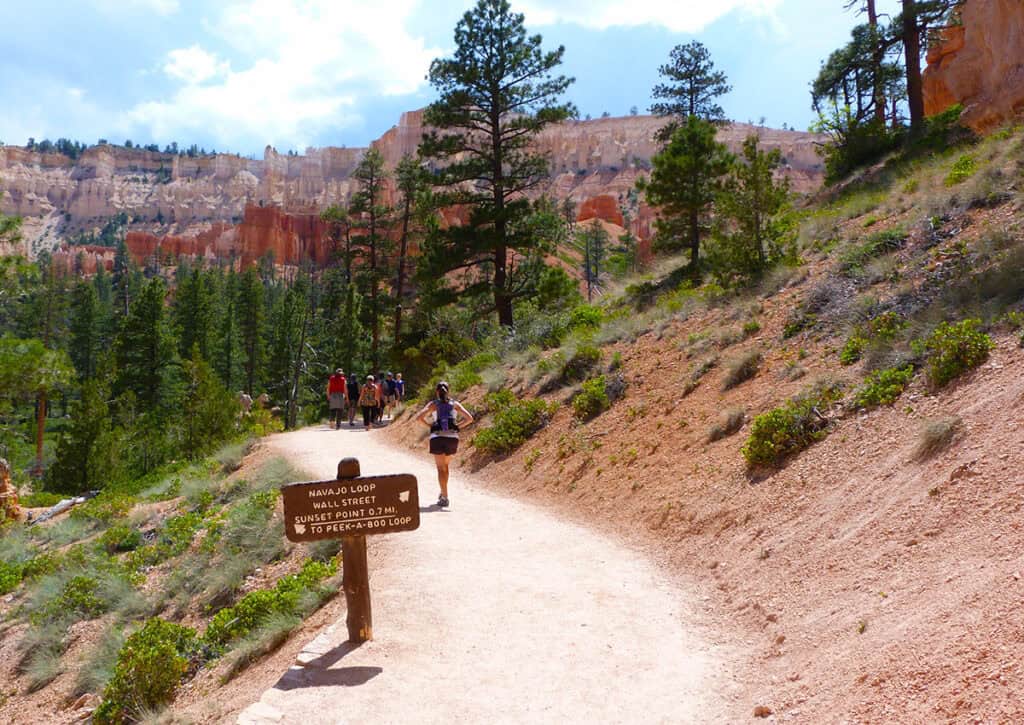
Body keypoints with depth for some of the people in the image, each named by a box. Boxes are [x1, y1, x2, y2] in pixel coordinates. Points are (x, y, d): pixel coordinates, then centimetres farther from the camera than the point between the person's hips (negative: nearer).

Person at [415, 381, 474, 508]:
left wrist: (429, 425, 4)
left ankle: (444, 498, -4)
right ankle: (443, 492, 26)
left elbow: (419, 417, -8)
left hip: (437, 437, -2)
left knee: (441, 468, 3)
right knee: (445, 465, 23)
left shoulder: (433, 404, 5)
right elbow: (470, 418, 3)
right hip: (453, 437, 2)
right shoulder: (455, 404, 10)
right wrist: (457, 426, 9)